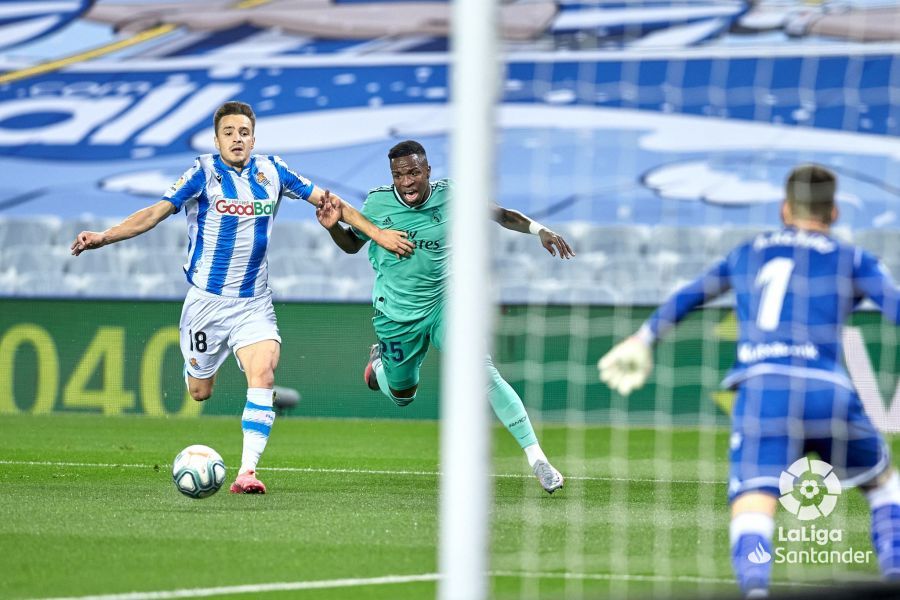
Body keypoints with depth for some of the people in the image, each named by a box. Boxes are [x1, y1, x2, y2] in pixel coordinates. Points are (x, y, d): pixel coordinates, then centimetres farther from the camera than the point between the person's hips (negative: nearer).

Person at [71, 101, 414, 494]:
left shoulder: (271, 171, 2)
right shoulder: (204, 173, -8)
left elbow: (327, 201, 11)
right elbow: (155, 213, -15)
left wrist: (377, 234, 10)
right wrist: (104, 237, -28)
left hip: (255, 303, 2)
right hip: (207, 300, -2)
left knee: (263, 375, -20)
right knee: (199, 393, 4)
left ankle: (247, 472, -20)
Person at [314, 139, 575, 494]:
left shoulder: (449, 196, -12)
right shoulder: (378, 203, -11)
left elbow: (498, 214, 2)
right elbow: (352, 245, 5)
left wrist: (539, 230, -11)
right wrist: (333, 226, -15)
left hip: (443, 305, -1)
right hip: (396, 316, 1)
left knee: (486, 374, -19)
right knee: (402, 396, 15)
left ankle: (536, 457, -17)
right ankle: (379, 362, 52)